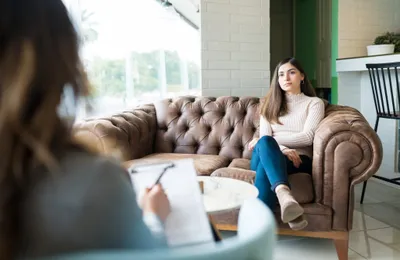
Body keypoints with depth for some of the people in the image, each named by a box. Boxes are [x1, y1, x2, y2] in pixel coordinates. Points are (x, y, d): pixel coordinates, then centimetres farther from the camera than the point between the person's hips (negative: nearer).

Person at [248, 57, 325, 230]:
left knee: (266, 154, -38)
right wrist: (283, 149, -17)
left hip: (299, 160, -2)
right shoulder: (270, 105, 21)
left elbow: (307, 137, -4)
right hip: (266, 157, 2)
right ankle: (284, 195, -63)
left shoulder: (314, 103, 13)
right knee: (265, 142, -37)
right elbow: (264, 137, 6)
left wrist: (272, 140, -9)